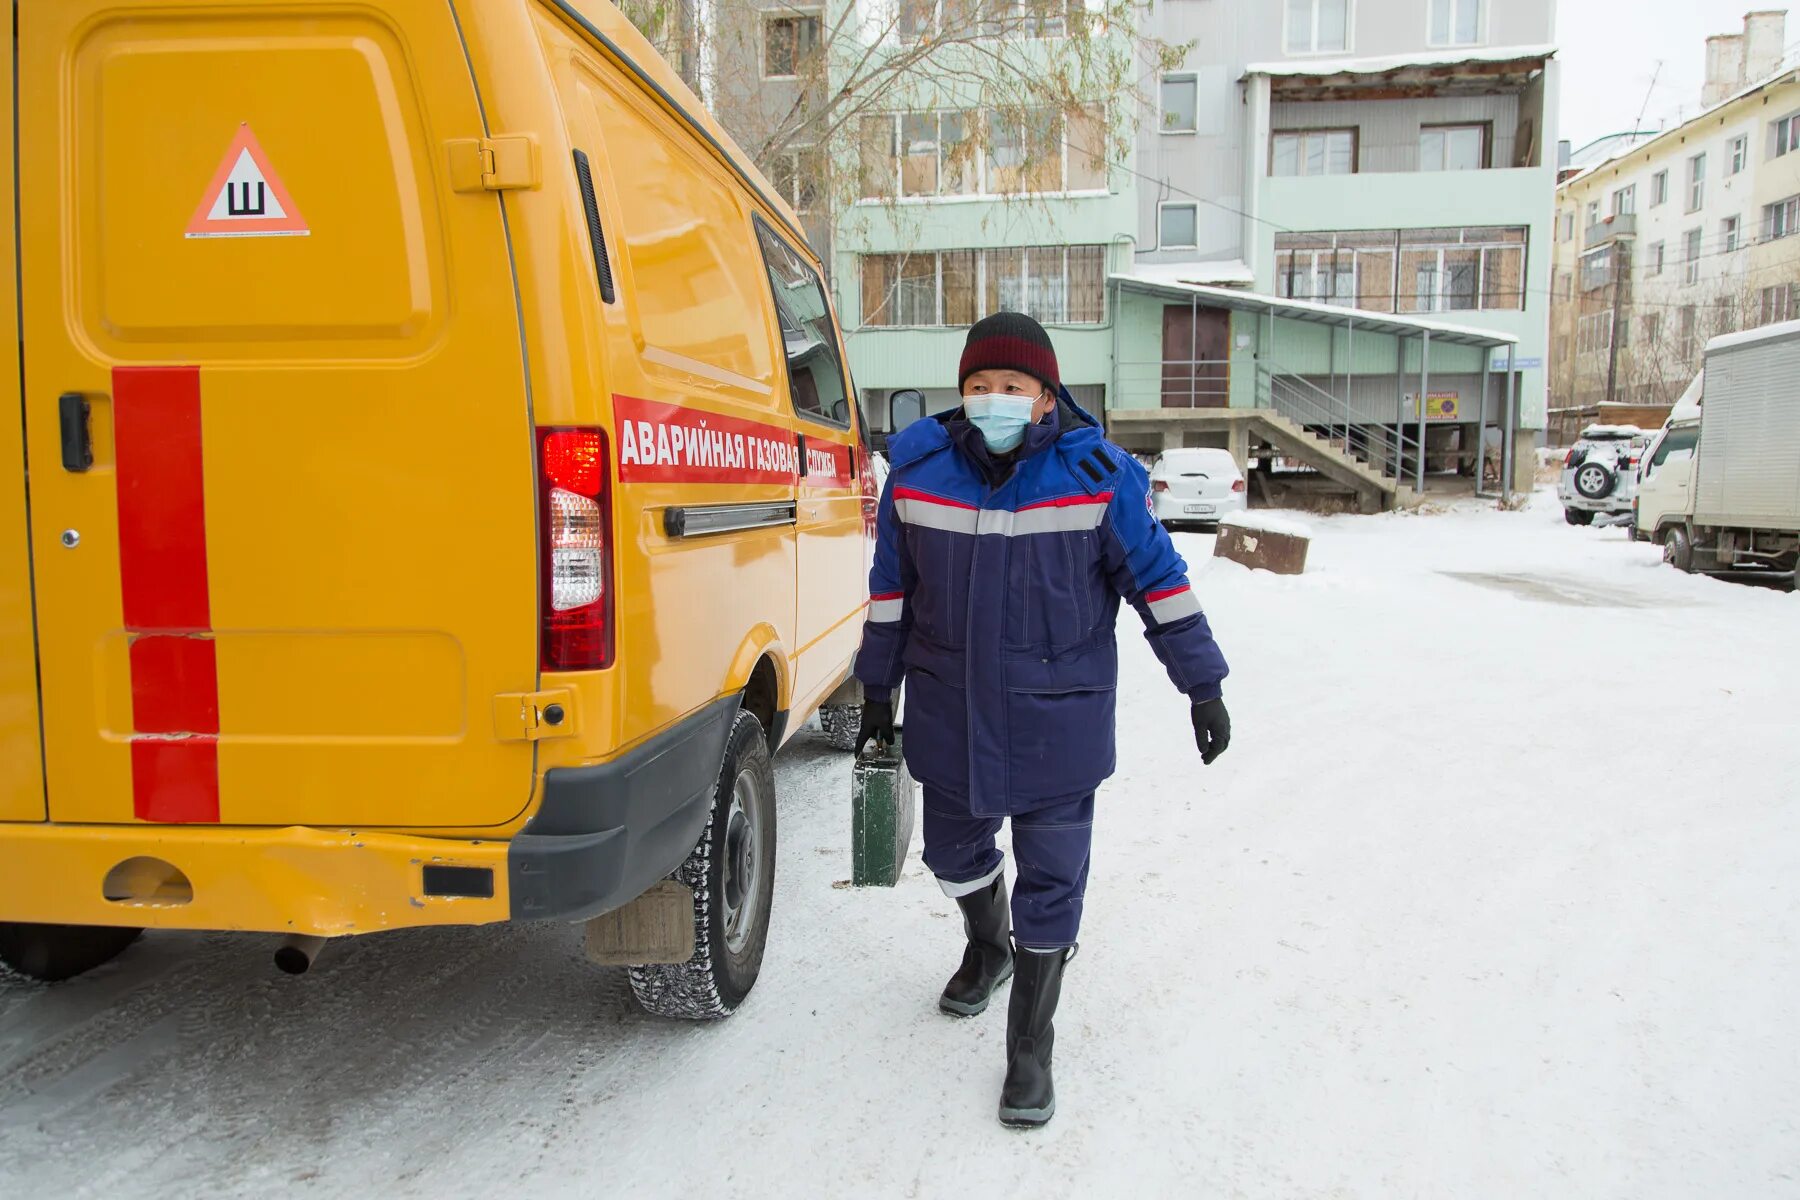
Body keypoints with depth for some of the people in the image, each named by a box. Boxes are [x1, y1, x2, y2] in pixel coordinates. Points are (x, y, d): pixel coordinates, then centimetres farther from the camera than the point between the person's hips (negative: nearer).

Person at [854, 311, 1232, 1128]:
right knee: (953, 853, 21)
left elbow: (1157, 580, -3)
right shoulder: (919, 470, -5)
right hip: (949, 717, 3)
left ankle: (1030, 1047, 22)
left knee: (1050, 882, 4)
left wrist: (1202, 685, -1)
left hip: (1057, 723, -3)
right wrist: (878, 690, 11)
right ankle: (987, 946, 54)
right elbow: (891, 588, 5)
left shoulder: (1098, 476, -11)